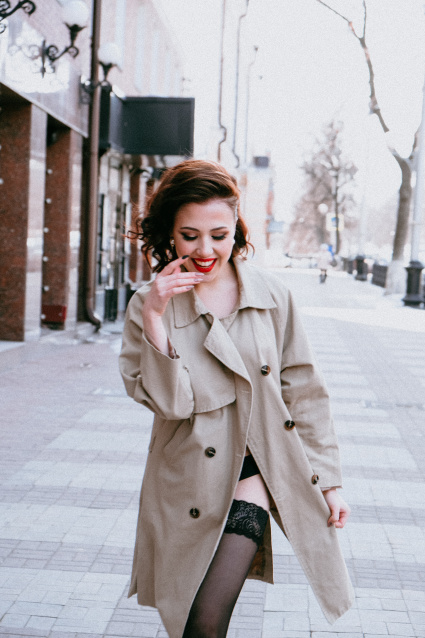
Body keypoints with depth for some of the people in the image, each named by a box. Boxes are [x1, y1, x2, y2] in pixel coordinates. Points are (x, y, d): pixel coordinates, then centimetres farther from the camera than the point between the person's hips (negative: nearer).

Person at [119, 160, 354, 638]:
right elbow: (168, 402, -16)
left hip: (259, 468, -1)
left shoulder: (271, 294, -3)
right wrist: (154, 318, -25)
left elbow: (303, 390, 3)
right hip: (189, 482, 1)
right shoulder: (149, 304, -6)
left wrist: (327, 480, 4)